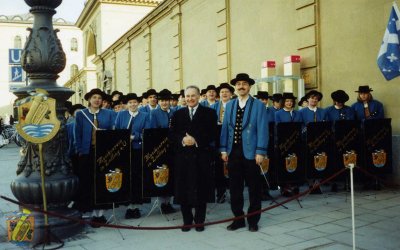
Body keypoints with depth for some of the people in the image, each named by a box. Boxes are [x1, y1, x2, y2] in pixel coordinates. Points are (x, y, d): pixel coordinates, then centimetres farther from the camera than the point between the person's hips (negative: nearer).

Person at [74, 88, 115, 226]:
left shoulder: (108, 114, 8)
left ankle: (99, 212, 13)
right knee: (87, 182, 2)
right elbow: (78, 134, 3)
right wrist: (80, 150, -6)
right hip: (87, 153, 0)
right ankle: (94, 212, 11)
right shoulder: (81, 114, 6)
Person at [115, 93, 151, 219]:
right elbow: (116, 131, 9)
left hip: (138, 150, -1)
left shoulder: (145, 115, 7)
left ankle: (135, 205, 12)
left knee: (137, 177, 2)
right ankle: (129, 204, 10)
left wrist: (134, 137, -15)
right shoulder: (121, 114, 12)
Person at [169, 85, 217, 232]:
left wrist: (196, 140, -16)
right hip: (182, 157, 2)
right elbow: (171, 135, 5)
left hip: (202, 157, -2)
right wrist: (182, 140, -14)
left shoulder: (209, 113, 5)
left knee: (201, 189, 3)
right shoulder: (178, 114, 13)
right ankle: (187, 220, 18)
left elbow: (212, 134, -4)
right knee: (184, 189, 4)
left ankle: (199, 220, 17)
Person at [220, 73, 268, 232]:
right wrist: (223, 149, 4)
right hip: (233, 152, 4)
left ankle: (253, 220, 20)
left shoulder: (258, 105, -1)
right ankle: (238, 218, 22)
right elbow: (225, 128, 11)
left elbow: (262, 130, -6)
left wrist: (260, 152, -12)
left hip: (251, 152, -4)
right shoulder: (229, 105, 12)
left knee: (254, 188, 6)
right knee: (235, 187, 9)